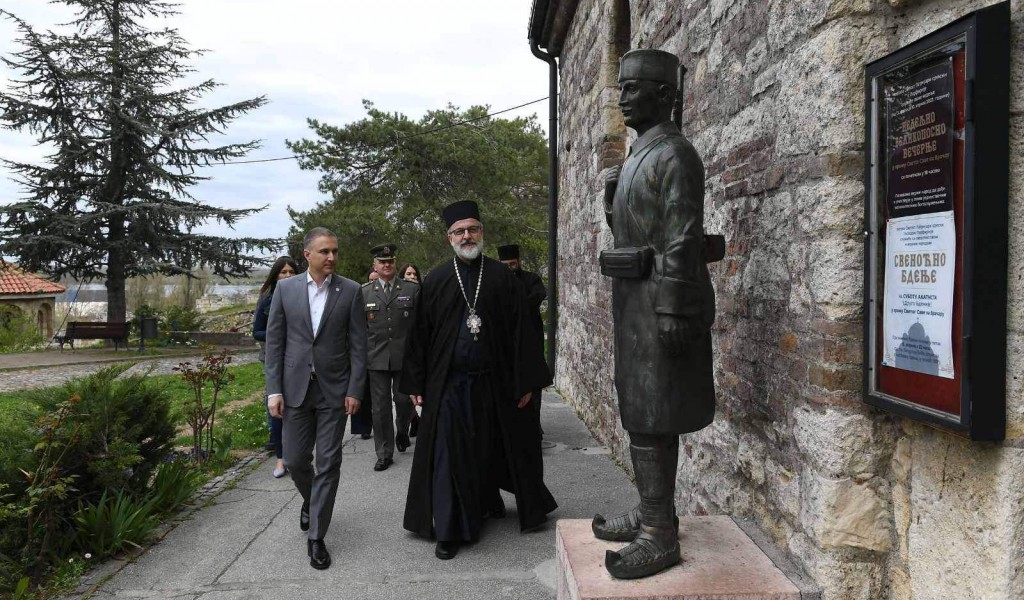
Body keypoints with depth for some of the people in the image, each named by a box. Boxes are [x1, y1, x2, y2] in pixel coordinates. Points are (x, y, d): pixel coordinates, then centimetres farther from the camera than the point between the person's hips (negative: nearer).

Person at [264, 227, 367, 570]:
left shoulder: (350, 291, -2)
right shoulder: (286, 289, 2)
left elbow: (358, 344, -2)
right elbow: (274, 342, 2)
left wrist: (355, 390, -7)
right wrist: (274, 390, -3)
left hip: (334, 389, -1)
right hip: (296, 388, 1)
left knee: (328, 463, 1)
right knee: (295, 460, 9)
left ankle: (316, 536, 13)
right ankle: (310, 501, 41)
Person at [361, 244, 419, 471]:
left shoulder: (412, 289, 3)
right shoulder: (364, 292, 6)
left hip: (405, 356, -1)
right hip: (376, 358, 1)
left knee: (404, 401, 4)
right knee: (380, 407, 4)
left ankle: (402, 431, 38)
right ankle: (384, 454, 15)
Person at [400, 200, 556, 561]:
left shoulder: (503, 278, 2)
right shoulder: (435, 281, 3)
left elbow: (518, 333, 1)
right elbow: (419, 335, 4)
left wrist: (524, 382, -3)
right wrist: (416, 384, 0)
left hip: (493, 382, 1)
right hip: (447, 383, 0)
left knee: (490, 451, 14)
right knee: (449, 455, 1)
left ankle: (487, 502, 40)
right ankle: (449, 531, 12)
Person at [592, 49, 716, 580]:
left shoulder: (675, 154, -11)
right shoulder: (640, 158, 20)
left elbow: (683, 239, -19)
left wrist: (672, 311, -23)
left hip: (659, 300, -10)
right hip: (636, 298, 10)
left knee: (650, 419, -7)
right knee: (642, 411, 13)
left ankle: (660, 536, 1)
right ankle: (651, 512, 24)